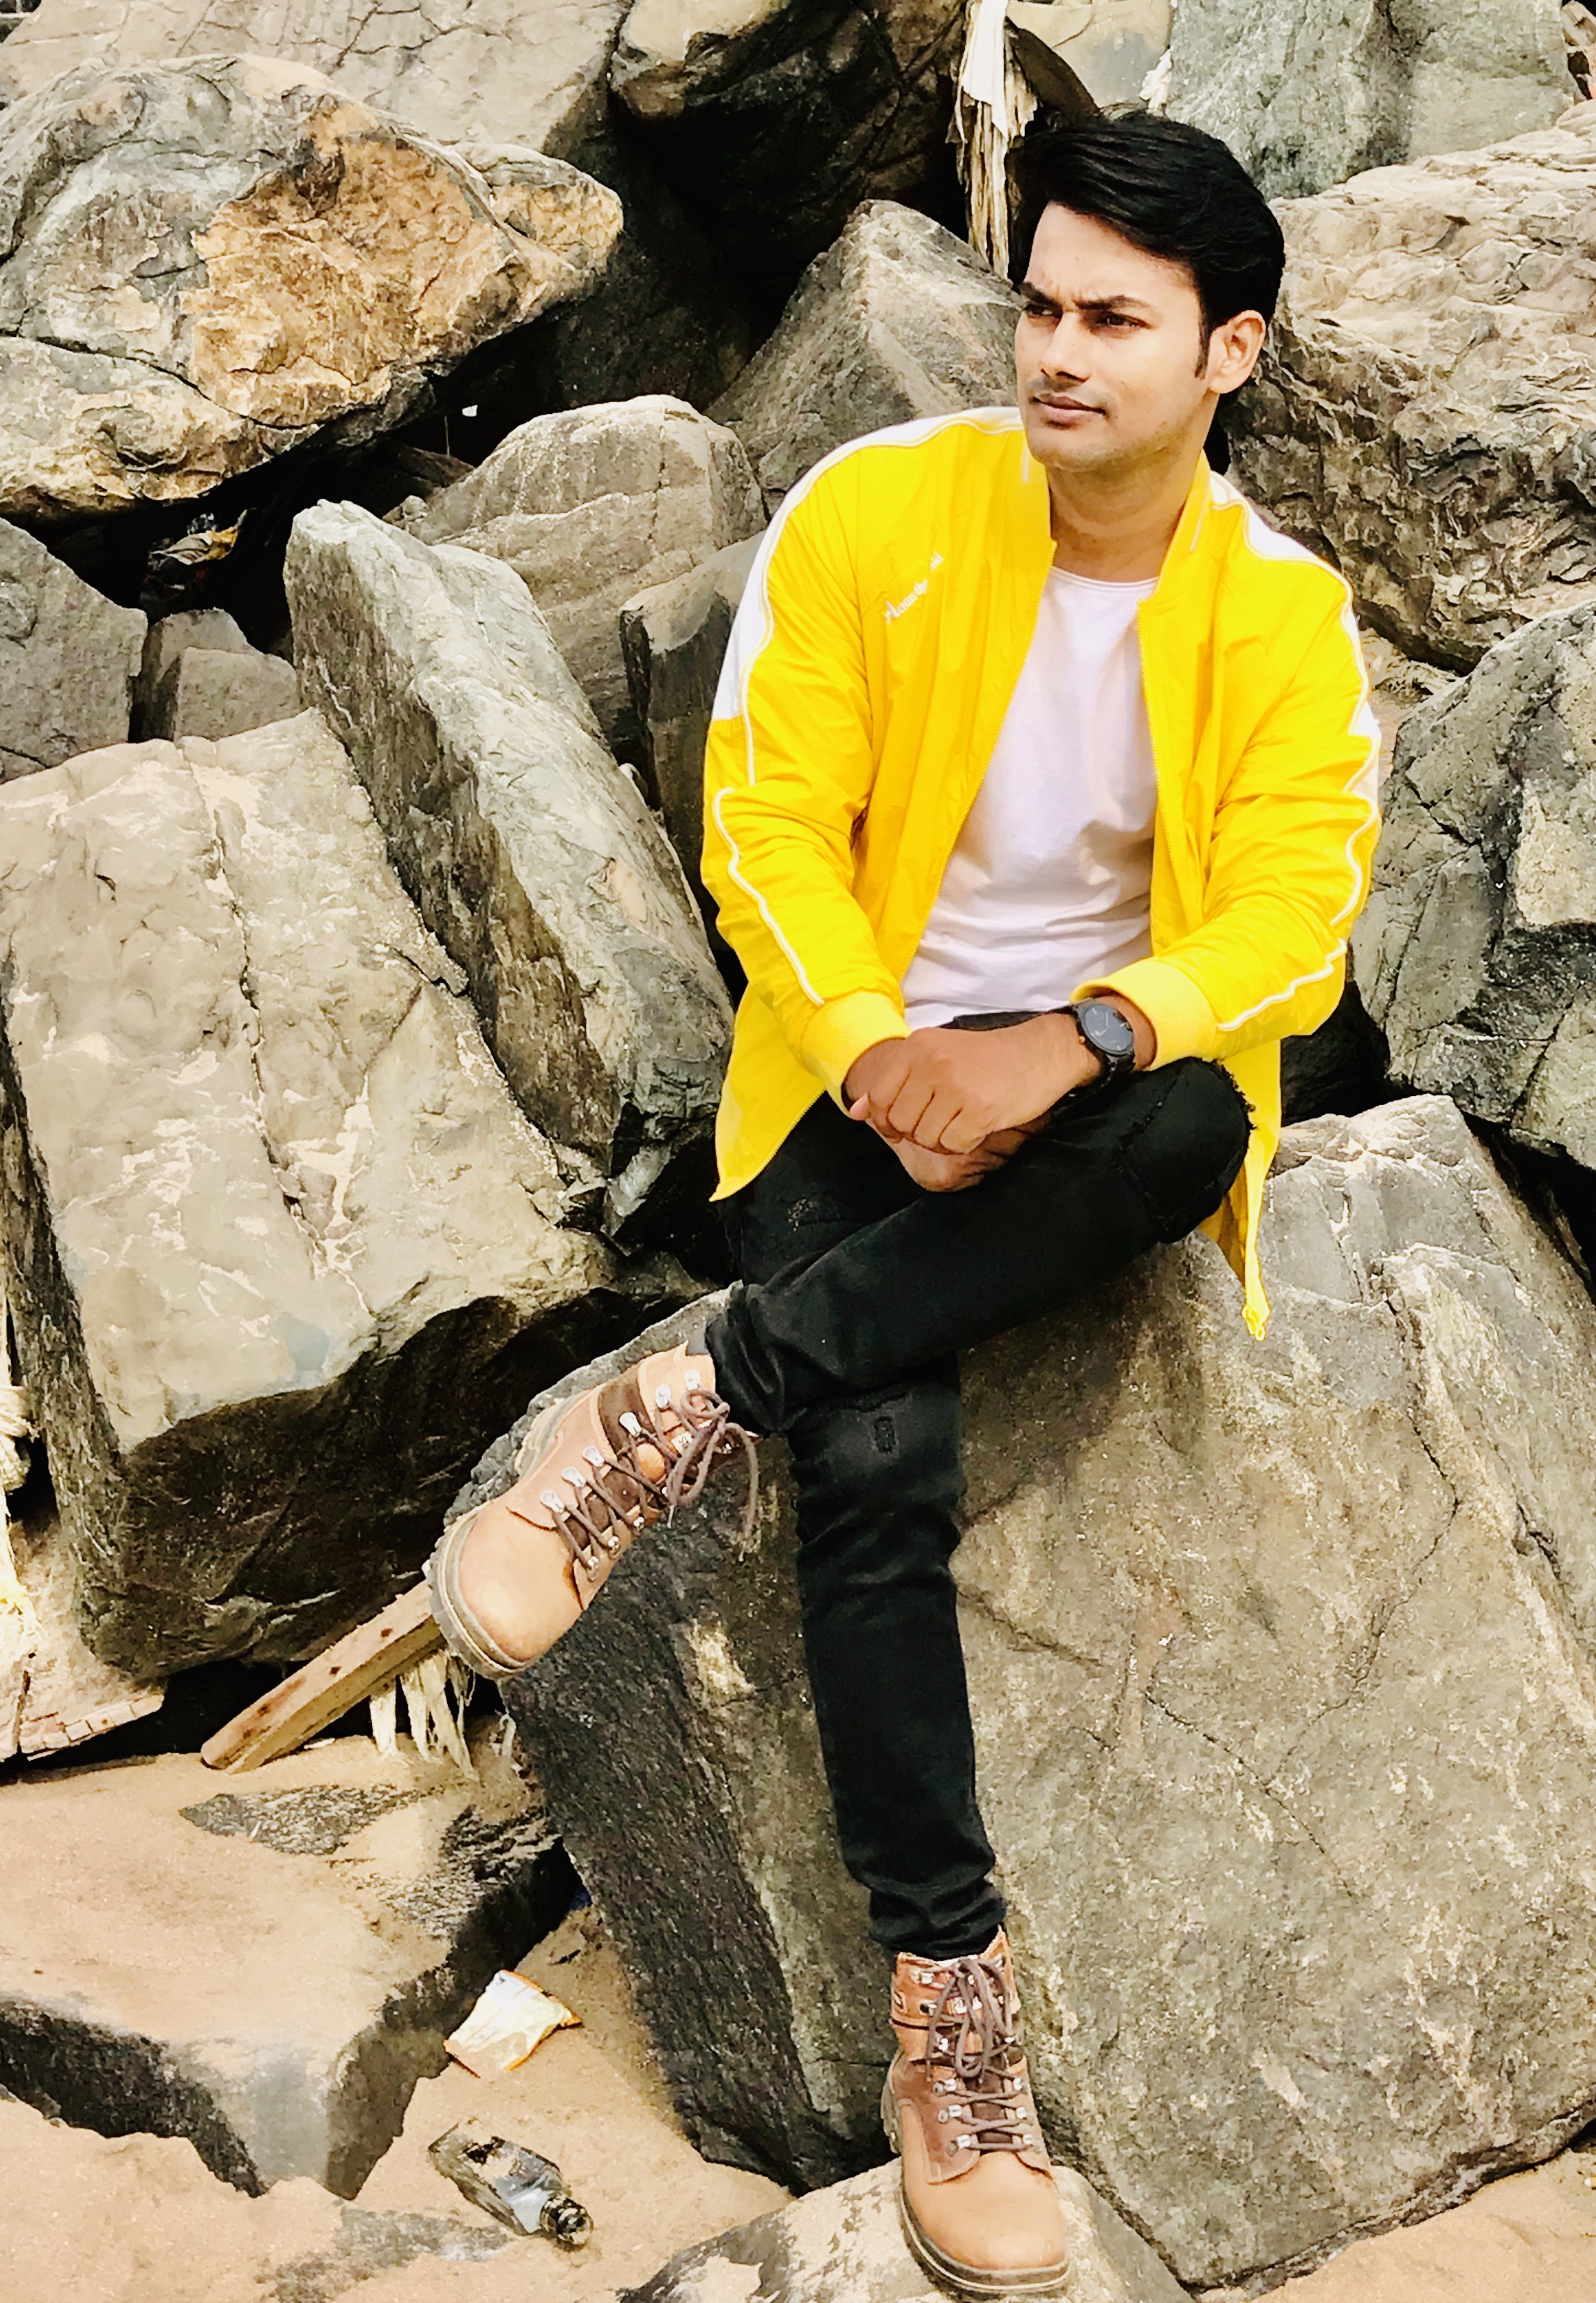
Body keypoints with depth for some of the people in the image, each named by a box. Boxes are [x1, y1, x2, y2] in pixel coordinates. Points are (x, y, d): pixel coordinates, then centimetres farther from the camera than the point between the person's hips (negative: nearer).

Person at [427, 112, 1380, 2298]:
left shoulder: (1285, 618, -2)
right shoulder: (875, 512, -5)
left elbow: (1290, 918, -13)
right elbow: (768, 821, -6)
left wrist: (1077, 1040, -31)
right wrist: (881, 1048, -23)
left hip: (1095, 1090, 1)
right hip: (867, 1071, -1)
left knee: (1201, 1118, -36)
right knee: (880, 1461, -27)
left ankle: (682, 1406, -28)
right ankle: (952, 2001, -15)